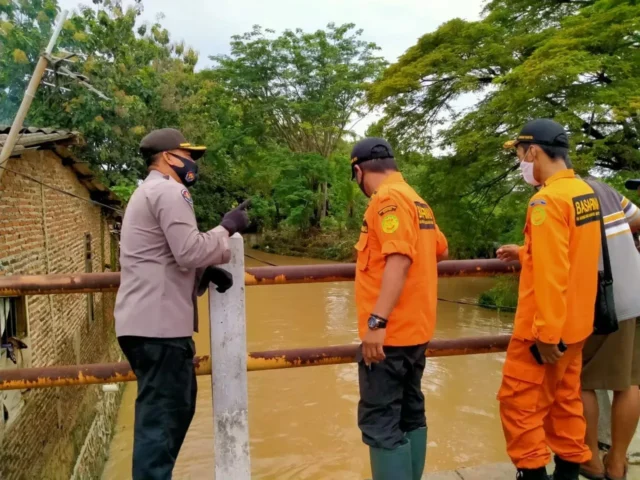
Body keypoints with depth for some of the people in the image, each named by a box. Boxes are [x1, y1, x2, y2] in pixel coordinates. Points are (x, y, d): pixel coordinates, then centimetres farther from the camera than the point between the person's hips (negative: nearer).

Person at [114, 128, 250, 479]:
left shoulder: (149, 192, 23)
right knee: (161, 415, -4)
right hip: (158, 324, -11)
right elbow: (190, 251, -19)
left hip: (147, 321, 11)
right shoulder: (169, 191, -10)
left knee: (175, 406, 20)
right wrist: (227, 228, -5)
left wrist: (205, 273, 8)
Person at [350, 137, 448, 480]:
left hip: (390, 332, -10)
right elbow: (440, 251, 25)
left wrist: (376, 321, -27)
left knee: (380, 422, -4)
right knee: (409, 415, 17)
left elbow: (399, 259, -24)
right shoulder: (415, 200, 14)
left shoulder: (388, 198, -13)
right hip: (414, 329, 10)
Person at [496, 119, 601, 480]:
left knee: (520, 404, 2)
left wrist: (546, 332, -21)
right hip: (574, 323, 9)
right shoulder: (585, 192, 8)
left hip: (546, 329, -9)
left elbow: (551, 274, -24)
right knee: (565, 401, 18)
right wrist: (524, 254, 20)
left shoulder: (548, 199, -20)